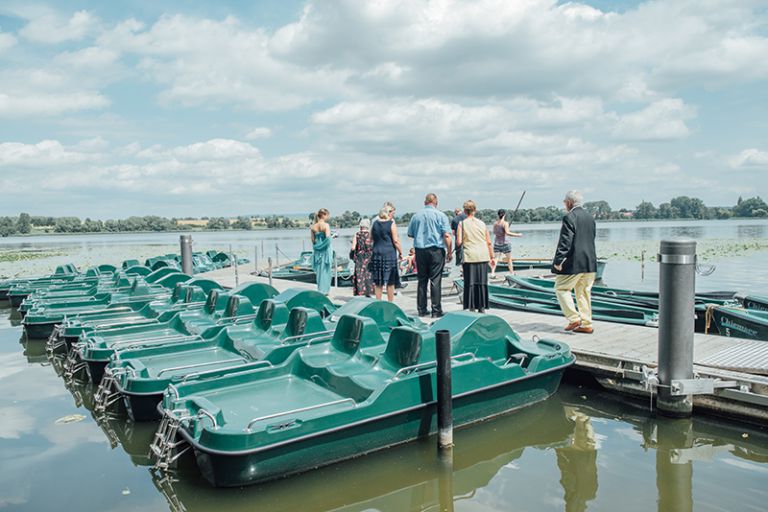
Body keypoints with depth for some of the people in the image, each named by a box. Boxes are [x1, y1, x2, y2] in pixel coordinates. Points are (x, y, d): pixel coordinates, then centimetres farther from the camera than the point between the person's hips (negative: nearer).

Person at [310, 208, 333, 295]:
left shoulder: (313, 227, 4)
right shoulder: (326, 225, -11)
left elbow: (313, 240, 4)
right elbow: (328, 237, -22)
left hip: (317, 250, 5)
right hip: (326, 249, -5)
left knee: (319, 270, 13)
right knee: (325, 270, 4)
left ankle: (320, 289, 19)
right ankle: (324, 290, 7)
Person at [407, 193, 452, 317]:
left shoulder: (416, 215, 7)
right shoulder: (441, 215, -3)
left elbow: (410, 234, 15)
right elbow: (447, 235, -9)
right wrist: (449, 252, -3)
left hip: (420, 250, 3)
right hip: (436, 250, -3)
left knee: (422, 280, 10)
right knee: (435, 280, -1)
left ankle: (421, 310, 14)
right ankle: (436, 311, 0)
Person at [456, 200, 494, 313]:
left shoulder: (462, 223, -2)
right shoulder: (482, 223, 8)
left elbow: (459, 242, -9)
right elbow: (489, 242, 9)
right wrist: (492, 257, 16)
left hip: (469, 256, -3)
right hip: (483, 256, 3)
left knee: (470, 282, 3)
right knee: (482, 282, 8)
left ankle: (471, 307, 3)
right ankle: (482, 307, 11)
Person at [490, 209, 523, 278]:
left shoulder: (495, 223, 4)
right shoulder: (505, 223, -12)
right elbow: (507, 233, -23)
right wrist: (517, 234, -18)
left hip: (496, 243, 4)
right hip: (505, 243, -4)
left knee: (495, 259, 3)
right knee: (509, 260, 11)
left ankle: (492, 273, -14)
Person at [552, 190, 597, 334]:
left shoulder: (569, 218, -13)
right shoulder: (590, 217, 12)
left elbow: (565, 241, -18)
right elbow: (591, 239, 18)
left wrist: (558, 261, -15)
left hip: (574, 262, -8)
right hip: (590, 262, 8)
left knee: (561, 288, 5)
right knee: (584, 292, 13)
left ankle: (574, 318, -1)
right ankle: (586, 324, 15)